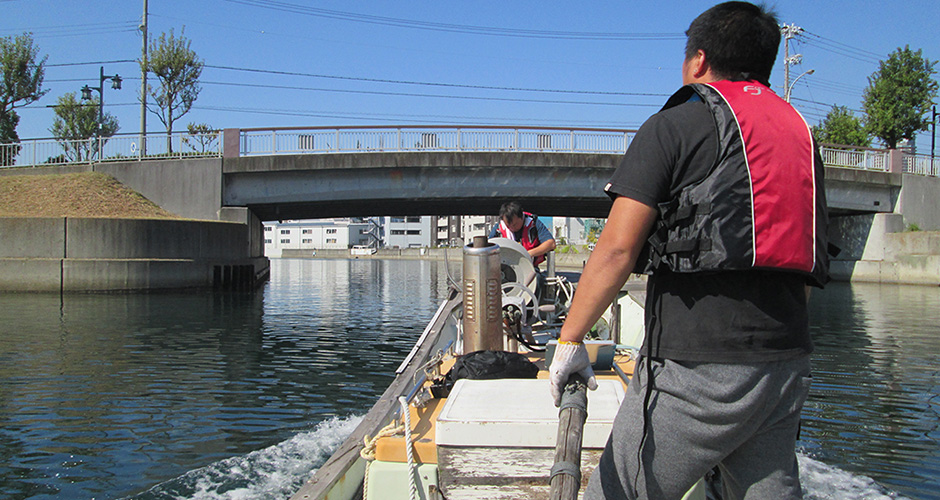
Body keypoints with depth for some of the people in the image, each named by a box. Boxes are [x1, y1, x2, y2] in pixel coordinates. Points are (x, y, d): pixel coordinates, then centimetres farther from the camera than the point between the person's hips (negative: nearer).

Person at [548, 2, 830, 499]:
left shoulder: (675, 125, -2)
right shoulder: (800, 133, 18)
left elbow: (617, 248, -10)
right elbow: (809, 262, 19)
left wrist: (570, 338, -3)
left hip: (697, 366, -7)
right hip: (788, 363, 7)